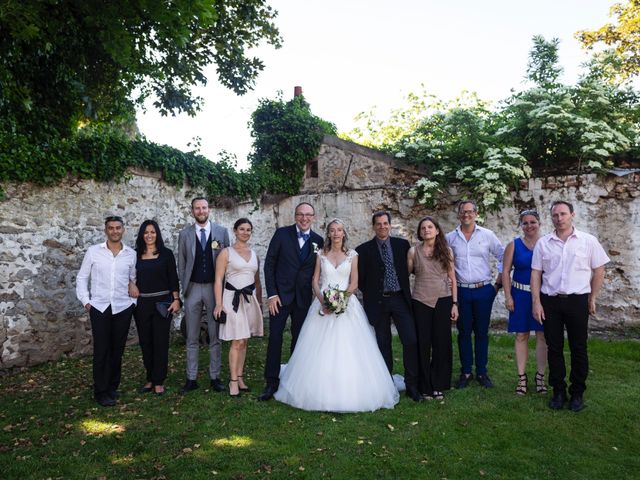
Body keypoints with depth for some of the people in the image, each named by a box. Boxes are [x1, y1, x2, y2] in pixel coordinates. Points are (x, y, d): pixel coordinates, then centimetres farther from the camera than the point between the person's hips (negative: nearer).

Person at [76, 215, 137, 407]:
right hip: (99, 307, -1)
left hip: (123, 308, 2)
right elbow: (82, 278, 4)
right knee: (101, 350, 1)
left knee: (117, 350, 9)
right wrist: (85, 301, -2)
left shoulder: (131, 254, 3)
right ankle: (101, 392, 13)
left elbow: (135, 280, 12)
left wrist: (135, 301, 5)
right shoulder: (93, 251, -1)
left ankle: (112, 387, 25)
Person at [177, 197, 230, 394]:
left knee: (215, 335, 5)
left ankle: (215, 377, 15)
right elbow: (181, 263, 9)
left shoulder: (221, 231, 2)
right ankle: (191, 379, 15)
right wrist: (184, 286, 3)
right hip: (193, 288, 1)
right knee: (192, 338, 7)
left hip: (215, 287, -1)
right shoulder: (185, 234, 5)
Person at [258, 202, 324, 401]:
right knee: (275, 337, -1)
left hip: (304, 298, 2)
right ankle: (272, 383, 10)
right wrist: (272, 294, -9)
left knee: (299, 339, 10)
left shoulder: (318, 241, 4)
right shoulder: (282, 234, -3)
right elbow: (269, 264, -3)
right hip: (280, 295, -2)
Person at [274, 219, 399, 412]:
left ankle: (348, 394, 8)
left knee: (347, 350, -4)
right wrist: (322, 300, -12)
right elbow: (315, 281, 4)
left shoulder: (352, 255, 6)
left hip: (346, 304, -1)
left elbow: (354, 283, 1)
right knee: (321, 350, -2)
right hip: (323, 304, 1)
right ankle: (322, 394, 11)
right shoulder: (321, 255, 8)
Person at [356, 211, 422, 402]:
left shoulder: (402, 244, 4)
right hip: (378, 302, -1)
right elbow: (360, 279, 3)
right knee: (383, 345, 7)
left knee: (411, 341, -6)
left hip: (400, 299, 1)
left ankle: (412, 386, 7)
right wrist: (371, 295, 3)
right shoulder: (364, 250, -1)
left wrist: (404, 289, 6)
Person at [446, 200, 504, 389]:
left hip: (484, 290, 0)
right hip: (461, 292, 0)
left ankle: (482, 372, 21)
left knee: (482, 333, 8)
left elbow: (504, 257, 6)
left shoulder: (487, 235, 1)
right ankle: (465, 372, 20)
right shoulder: (450, 238, 3)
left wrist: (499, 283, 3)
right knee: (464, 333, 8)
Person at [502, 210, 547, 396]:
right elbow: (506, 271, 1)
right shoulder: (514, 245, 1)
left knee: (542, 335, 5)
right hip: (520, 295, 0)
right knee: (521, 335, 5)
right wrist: (508, 296, -5)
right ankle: (522, 377, 16)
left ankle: (540, 376, 20)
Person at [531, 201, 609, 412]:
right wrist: (536, 302, -1)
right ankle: (558, 392, 20)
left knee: (579, 349, 6)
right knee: (554, 348, 8)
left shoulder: (588, 241, 1)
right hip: (550, 301, 1)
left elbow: (599, 270, 5)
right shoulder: (543, 243, 4)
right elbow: (536, 274, 4)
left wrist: (592, 298, 3)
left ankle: (577, 393, 20)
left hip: (577, 301, -1)